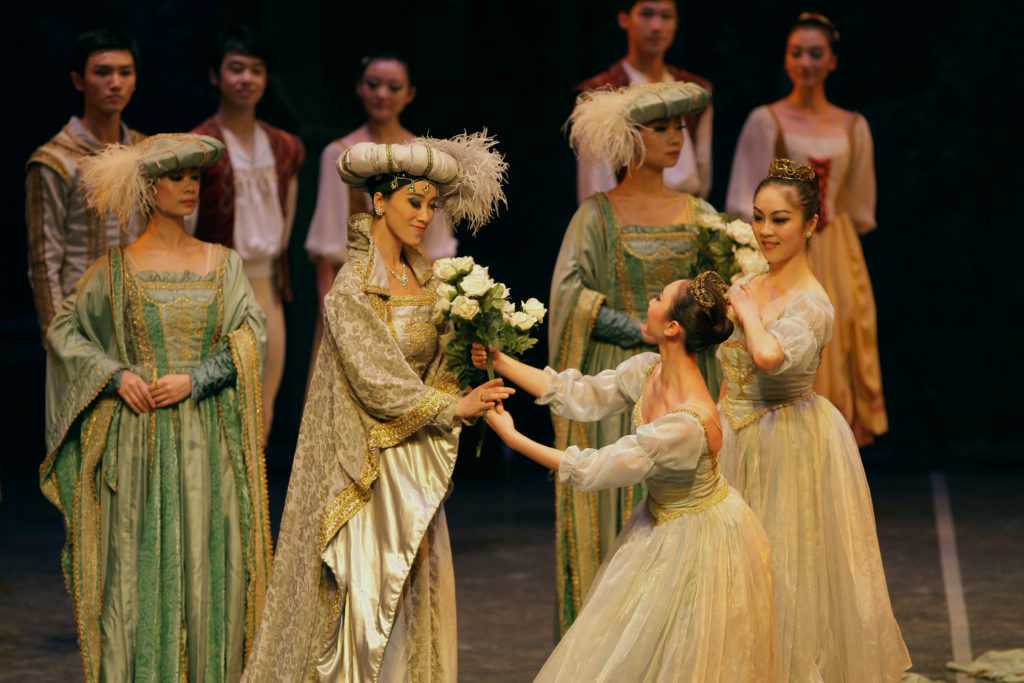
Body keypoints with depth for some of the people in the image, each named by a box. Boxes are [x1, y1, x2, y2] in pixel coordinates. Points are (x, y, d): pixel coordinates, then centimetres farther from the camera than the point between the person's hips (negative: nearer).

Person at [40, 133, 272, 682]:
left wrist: (194, 378, -12)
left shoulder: (223, 264, 8)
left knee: (207, 561, 1)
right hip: (138, 440, -2)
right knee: (137, 561, -3)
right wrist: (116, 373, -7)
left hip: (208, 437, 2)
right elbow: (63, 330, 7)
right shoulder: (118, 267, 2)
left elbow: (250, 339, 1)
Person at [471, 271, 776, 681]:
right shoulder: (648, 370, -12)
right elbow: (582, 397, -1)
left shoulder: (687, 424, -36)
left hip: (699, 539, -8)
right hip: (661, 524, 8)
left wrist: (511, 436, -22)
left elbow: (592, 470, -29)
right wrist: (501, 363, -5)